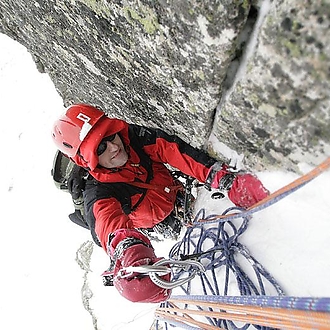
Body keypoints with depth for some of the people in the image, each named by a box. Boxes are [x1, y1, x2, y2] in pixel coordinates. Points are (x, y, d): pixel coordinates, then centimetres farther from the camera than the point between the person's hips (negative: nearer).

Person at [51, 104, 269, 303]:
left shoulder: (133, 136, -18)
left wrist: (223, 177, -40)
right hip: (166, 226, -2)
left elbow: (173, 151, -27)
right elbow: (108, 221, -49)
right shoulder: (97, 194, -28)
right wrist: (127, 251, -74)